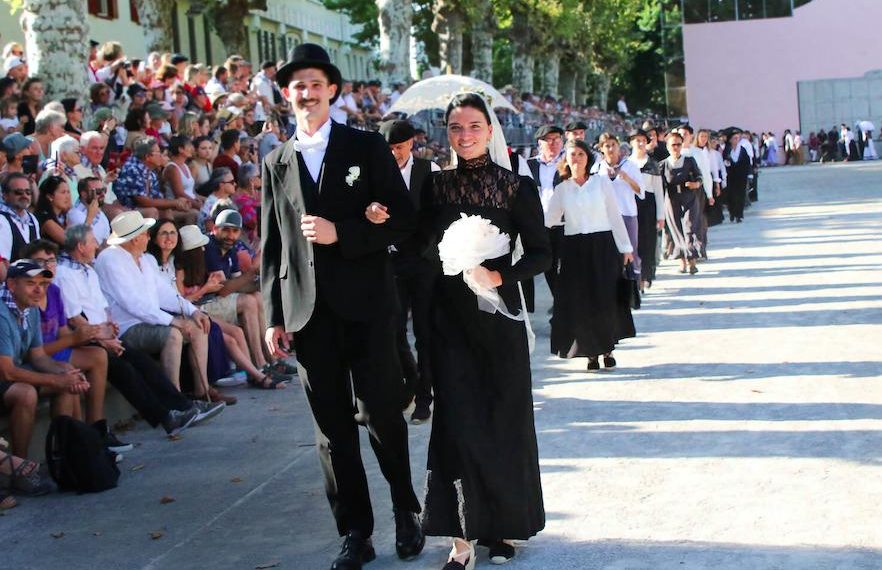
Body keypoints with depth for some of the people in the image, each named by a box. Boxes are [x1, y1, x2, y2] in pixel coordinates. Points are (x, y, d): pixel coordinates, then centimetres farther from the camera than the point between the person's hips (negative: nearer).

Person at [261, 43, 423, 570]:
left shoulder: (368, 148, 2)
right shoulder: (277, 163, 12)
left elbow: (404, 219, -3)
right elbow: (271, 246, 11)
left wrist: (341, 233, -15)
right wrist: (274, 316, 6)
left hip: (365, 304, -3)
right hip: (308, 311, 3)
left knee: (383, 416, 0)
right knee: (333, 427, 6)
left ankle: (407, 512, 22)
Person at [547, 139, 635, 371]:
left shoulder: (601, 183, 3)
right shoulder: (561, 189, 6)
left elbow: (615, 216, 3)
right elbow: (549, 219, 0)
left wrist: (625, 247, 2)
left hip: (602, 246, -1)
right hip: (574, 249, 1)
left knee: (605, 299, -1)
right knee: (580, 301, 0)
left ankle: (607, 349, 15)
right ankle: (591, 352, 10)